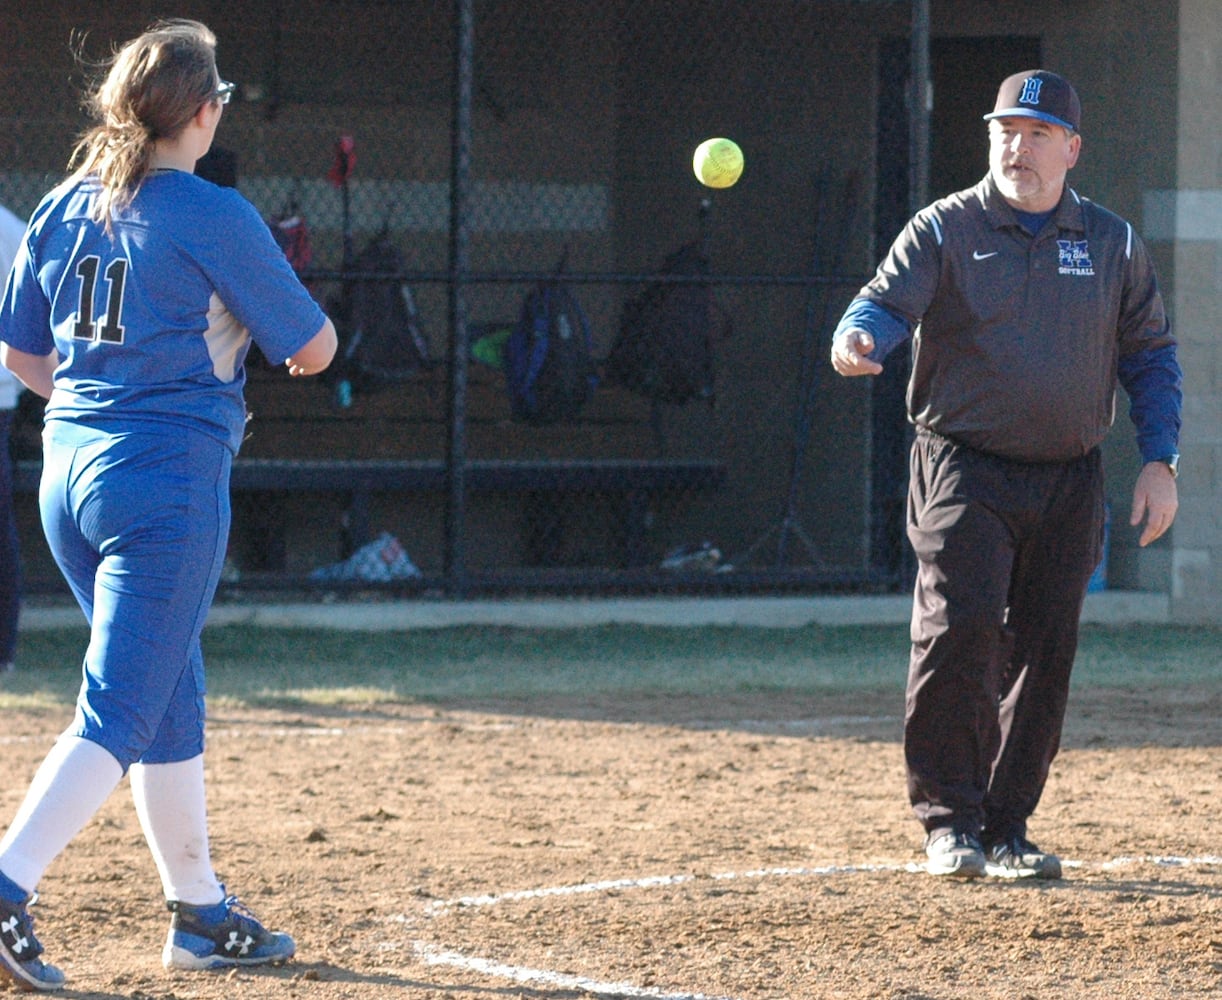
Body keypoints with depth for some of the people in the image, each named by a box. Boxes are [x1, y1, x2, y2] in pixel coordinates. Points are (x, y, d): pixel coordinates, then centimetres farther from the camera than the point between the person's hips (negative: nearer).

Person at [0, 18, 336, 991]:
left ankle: (202, 912, 25)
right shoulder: (216, 218, -11)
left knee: (172, 699, 18)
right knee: (119, 715, -8)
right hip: (169, 487, -7)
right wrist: (306, 345, 20)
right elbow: (312, 346, -3)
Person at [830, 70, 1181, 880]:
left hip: (1069, 480, 3)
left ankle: (1007, 829, 14)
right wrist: (858, 339, -38)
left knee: (1045, 653, 4)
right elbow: (890, 299, -14)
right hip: (965, 470, -3)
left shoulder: (1114, 244, 10)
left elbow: (1151, 358, 13)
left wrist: (1160, 461, 2)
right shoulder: (945, 231, 0)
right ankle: (949, 821, -8)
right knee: (961, 627, -18)